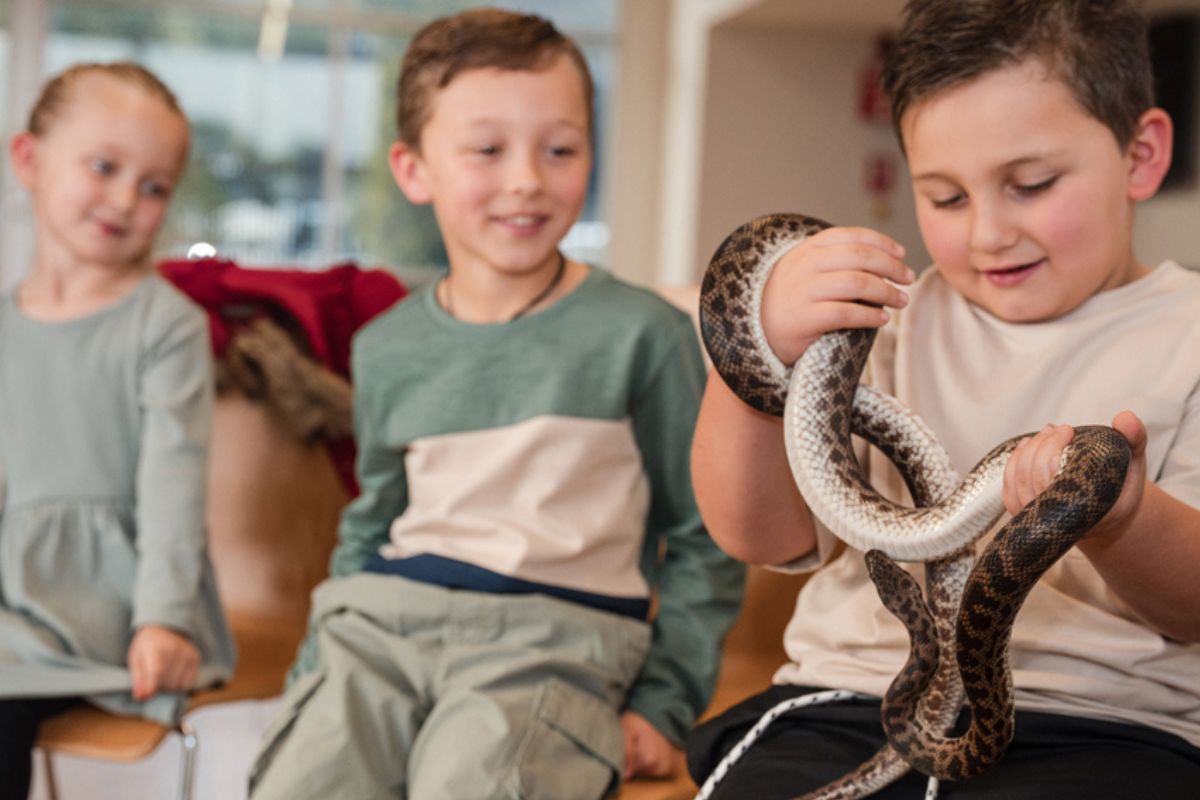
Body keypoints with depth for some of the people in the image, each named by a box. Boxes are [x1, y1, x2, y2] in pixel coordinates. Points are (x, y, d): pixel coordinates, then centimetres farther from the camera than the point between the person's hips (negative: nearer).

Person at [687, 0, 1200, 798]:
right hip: (850, 694, 3)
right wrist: (759, 347, -12)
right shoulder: (892, 321, 15)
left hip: (1097, 725, -2)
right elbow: (760, 534, 6)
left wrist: (1117, 518, -28)